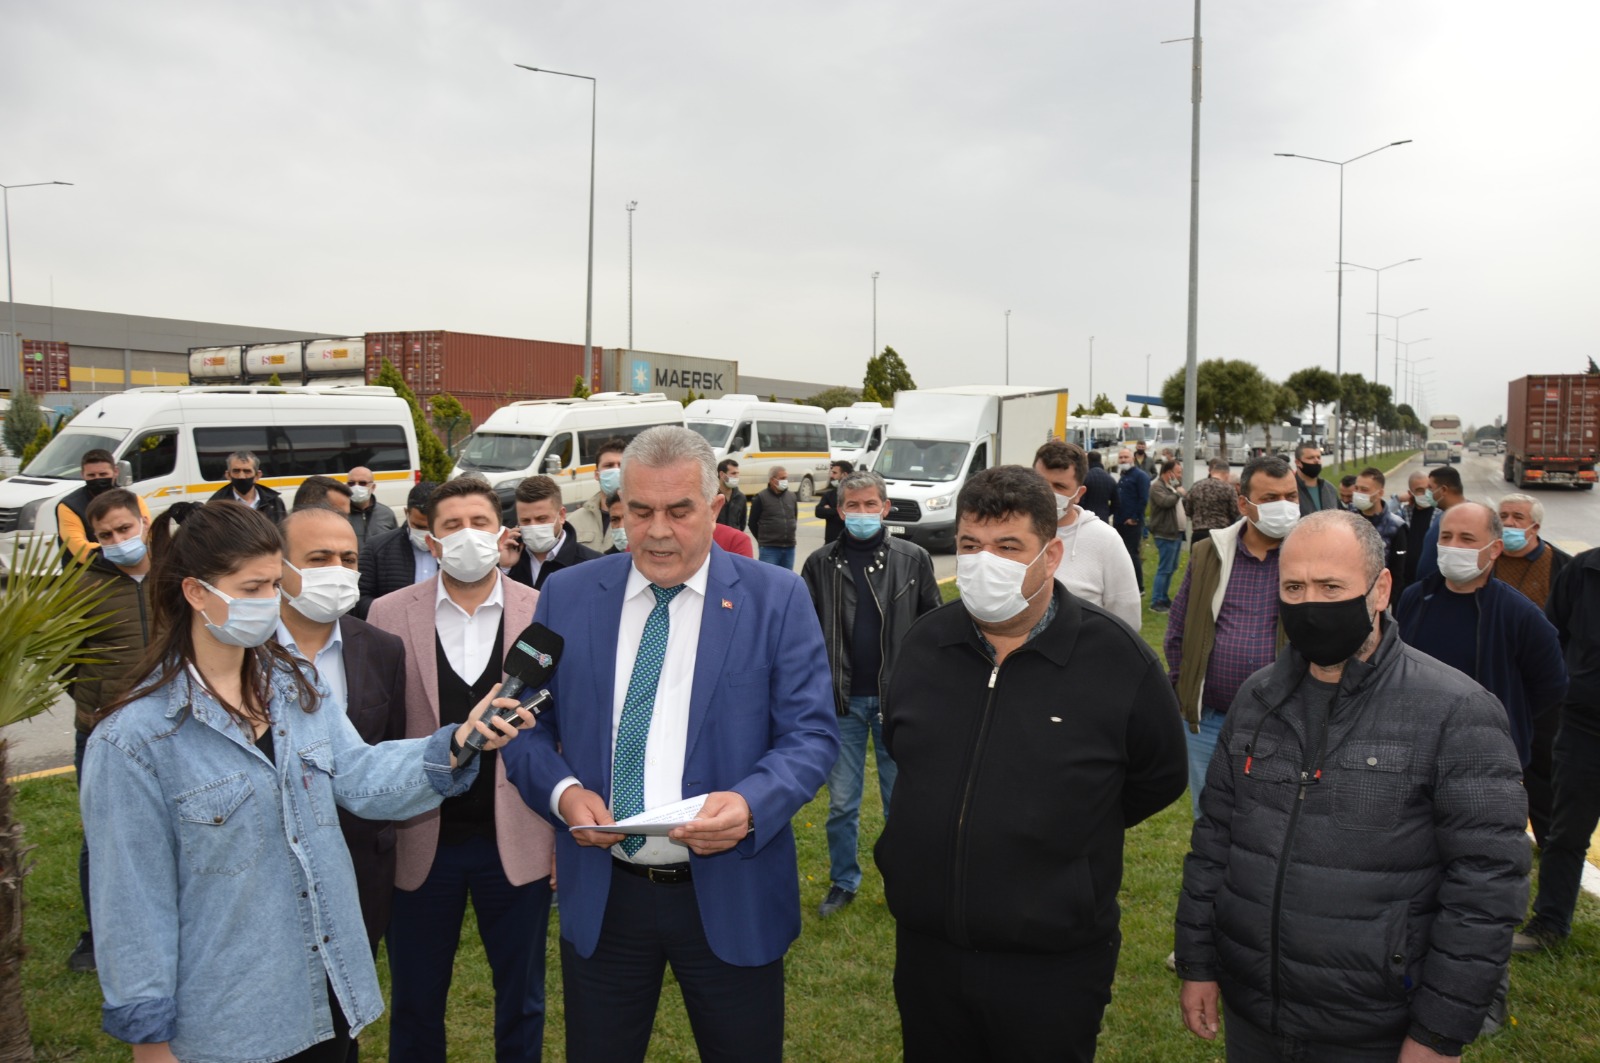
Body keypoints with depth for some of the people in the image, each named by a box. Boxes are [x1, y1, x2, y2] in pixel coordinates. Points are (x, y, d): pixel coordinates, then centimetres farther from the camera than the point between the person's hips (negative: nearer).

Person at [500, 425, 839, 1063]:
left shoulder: (776, 598, -5)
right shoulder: (567, 596, 1)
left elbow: (811, 735, -7)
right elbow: (527, 727, 6)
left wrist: (751, 802, -25)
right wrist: (561, 790, -13)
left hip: (732, 897, -1)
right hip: (600, 895, 2)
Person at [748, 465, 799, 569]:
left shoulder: (792, 496, 10)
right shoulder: (761, 498, -6)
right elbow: (752, 523, 0)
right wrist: (764, 539, 7)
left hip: (789, 547, 5)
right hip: (769, 548, -5)